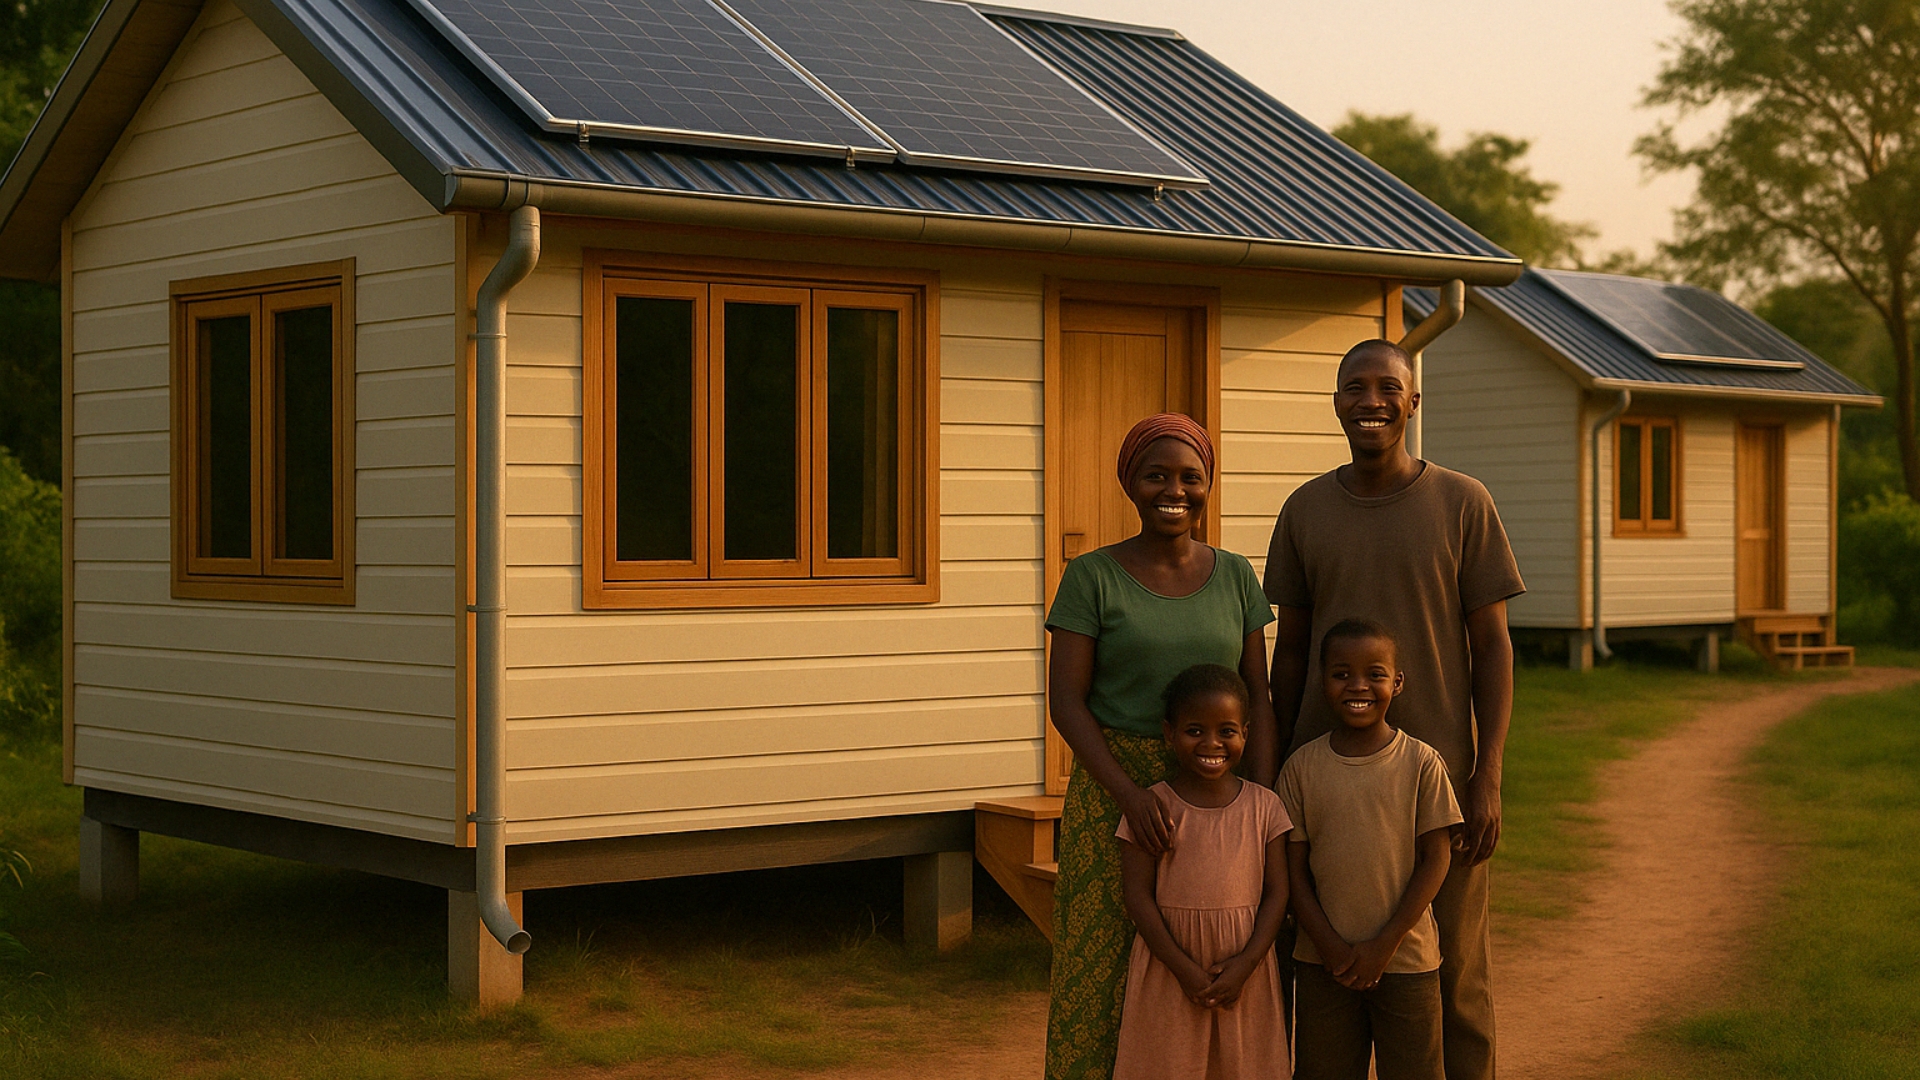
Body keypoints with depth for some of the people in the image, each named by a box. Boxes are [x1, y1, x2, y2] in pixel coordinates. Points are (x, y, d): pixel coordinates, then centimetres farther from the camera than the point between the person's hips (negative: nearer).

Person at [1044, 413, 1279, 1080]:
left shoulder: (1234, 576, 8)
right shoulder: (1092, 576, -3)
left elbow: (1258, 696, 6)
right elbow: (1065, 699, -8)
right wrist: (1131, 795, -21)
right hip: (1116, 787, -2)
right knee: (1107, 965, -1)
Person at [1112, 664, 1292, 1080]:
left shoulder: (1263, 806, 3)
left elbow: (1276, 893, 2)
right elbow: (1138, 897, -7)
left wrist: (1246, 962, -11)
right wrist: (1185, 968, -14)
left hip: (1245, 975, 2)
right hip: (1170, 969, -2)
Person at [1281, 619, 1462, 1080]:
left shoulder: (1421, 762, -4)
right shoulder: (1301, 768, -1)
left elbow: (1435, 859, -4)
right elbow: (1294, 869, 1)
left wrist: (1385, 944, -10)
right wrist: (1331, 947, -10)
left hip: (1405, 958, -1)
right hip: (1323, 964, 1)